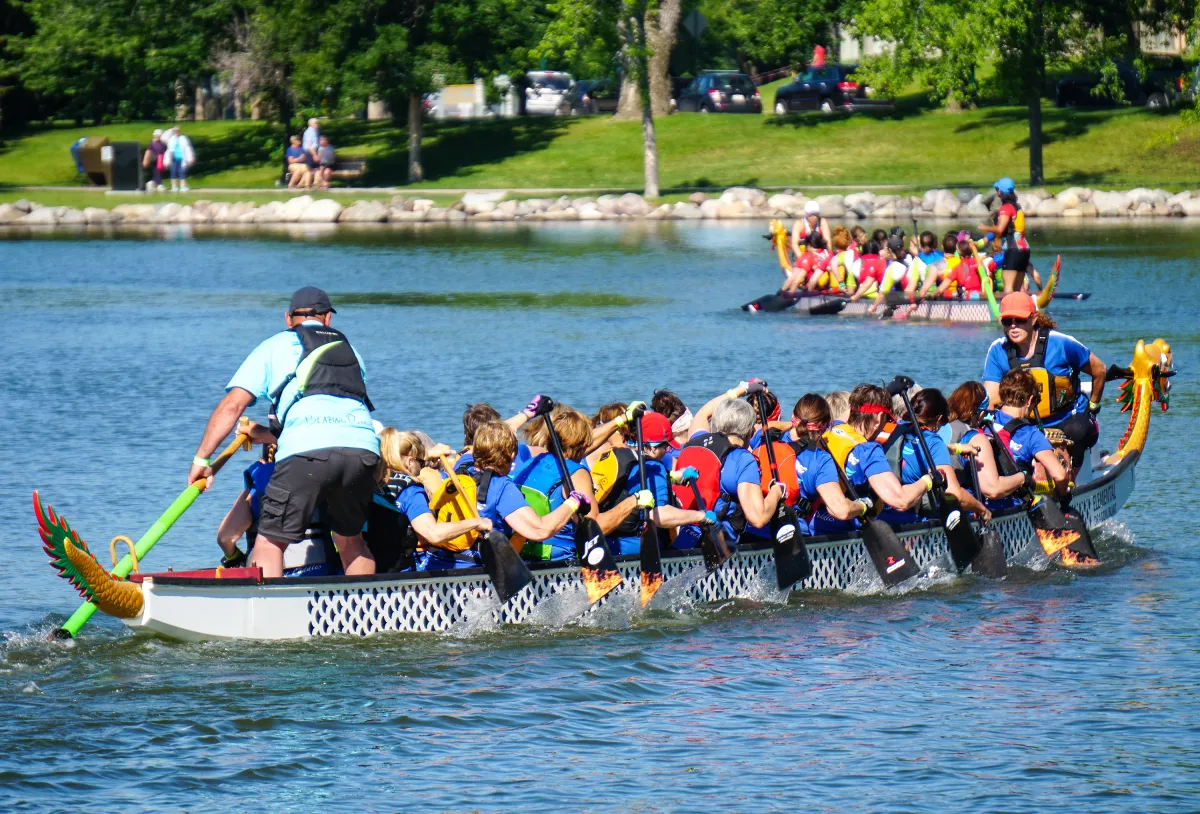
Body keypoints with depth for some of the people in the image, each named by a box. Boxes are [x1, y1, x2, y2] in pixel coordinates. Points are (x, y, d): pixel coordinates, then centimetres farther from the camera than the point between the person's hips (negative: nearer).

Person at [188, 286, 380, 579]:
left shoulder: (276, 346, 21)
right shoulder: (349, 350, 33)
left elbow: (232, 405, 13)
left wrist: (201, 458, 18)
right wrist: (268, 434, 46)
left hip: (306, 449, -4)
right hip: (364, 449, 4)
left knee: (270, 543, 2)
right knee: (350, 539, 24)